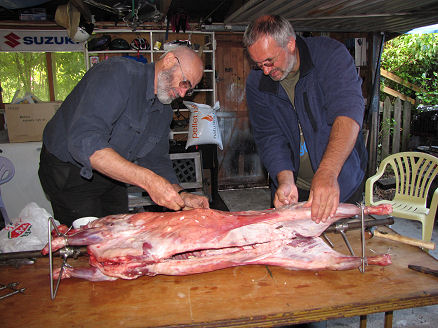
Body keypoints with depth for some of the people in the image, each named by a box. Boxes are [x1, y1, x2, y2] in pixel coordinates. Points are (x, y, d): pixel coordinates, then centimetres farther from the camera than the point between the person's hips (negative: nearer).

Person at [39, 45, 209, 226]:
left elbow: (157, 160, 3)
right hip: (68, 174, -7)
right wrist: (148, 180, -42)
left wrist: (181, 195, -15)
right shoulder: (118, 73, -26)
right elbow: (84, 142, -38)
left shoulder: (165, 111, 2)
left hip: (110, 176, 7)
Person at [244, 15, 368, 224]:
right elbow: (269, 137, -11)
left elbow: (348, 111, -30)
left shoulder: (330, 54, -16)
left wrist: (327, 173, -44)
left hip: (342, 183, -2)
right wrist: (285, 180, -29)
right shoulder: (256, 83, -6)